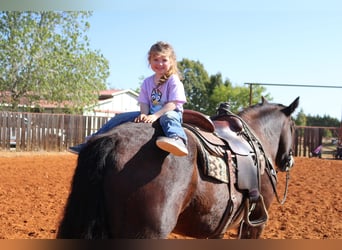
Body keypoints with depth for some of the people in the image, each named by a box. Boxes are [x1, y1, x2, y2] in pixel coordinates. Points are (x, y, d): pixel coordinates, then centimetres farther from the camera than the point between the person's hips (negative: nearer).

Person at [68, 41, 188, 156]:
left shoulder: (174, 81, -7)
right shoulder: (147, 82, 12)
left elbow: (173, 103, -17)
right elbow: (144, 103, 8)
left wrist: (155, 115, -27)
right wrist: (144, 114, -15)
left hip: (171, 112, -7)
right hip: (151, 114, 7)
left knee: (168, 117, -45)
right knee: (119, 118, -1)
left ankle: (178, 140, -75)